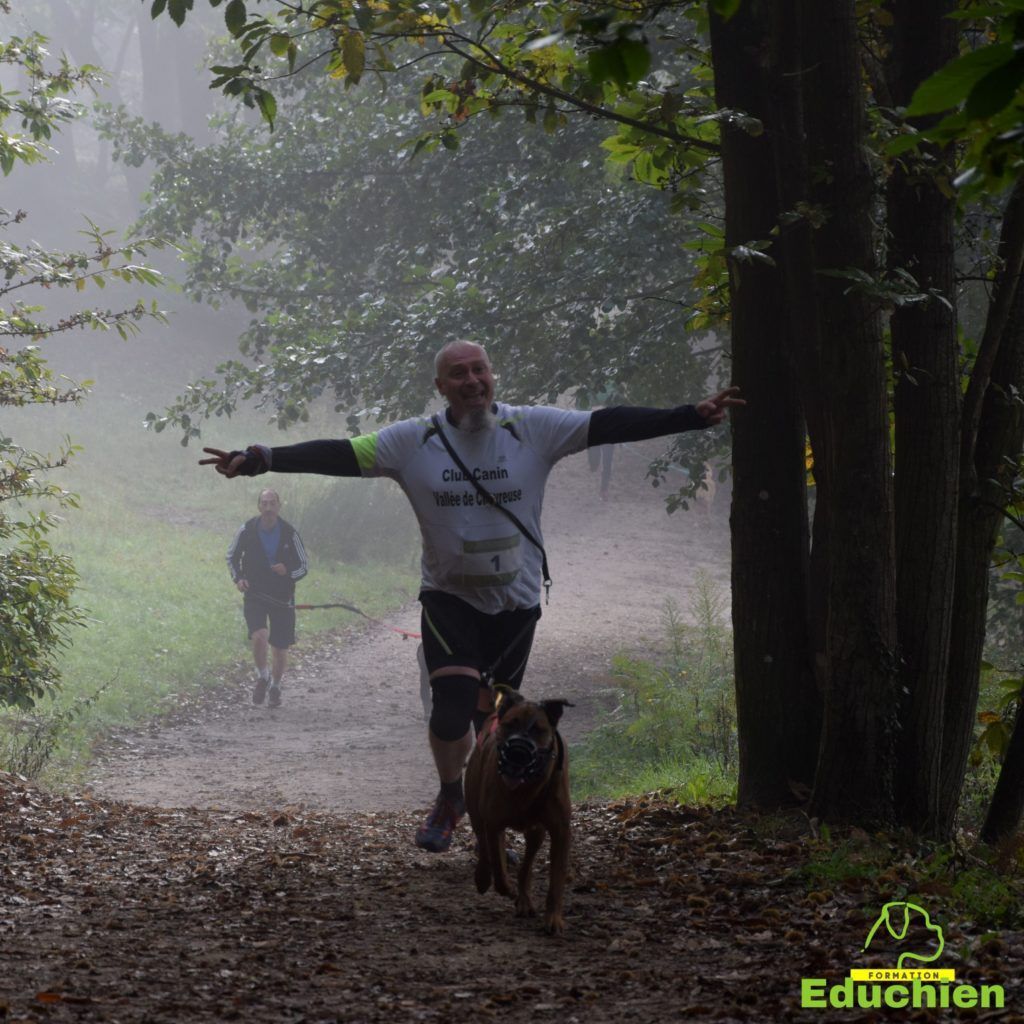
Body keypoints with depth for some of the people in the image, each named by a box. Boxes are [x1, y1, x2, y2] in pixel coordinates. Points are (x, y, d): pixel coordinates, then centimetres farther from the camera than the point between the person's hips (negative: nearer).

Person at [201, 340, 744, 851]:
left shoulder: (534, 429, -6)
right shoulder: (413, 440, -6)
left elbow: (608, 425, -9)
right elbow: (338, 455, -11)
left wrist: (694, 416, -15)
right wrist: (260, 459, -22)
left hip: (515, 602, 1)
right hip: (449, 598, -1)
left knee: (495, 721, 10)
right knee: (452, 708, -16)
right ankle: (450, 797, 14)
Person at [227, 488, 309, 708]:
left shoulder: (290, 533, -6)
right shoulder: (247, 530, -5)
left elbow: (303, 566, 2)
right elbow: (232, 557, 11)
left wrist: (288, 571, -21)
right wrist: (238, 578, -6)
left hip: (282, 598, 1)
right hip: (254, 595, -1)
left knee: (280, 648, 6)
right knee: (259, 636, -23)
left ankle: (275, 687, 31)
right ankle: (262, 676, 4)